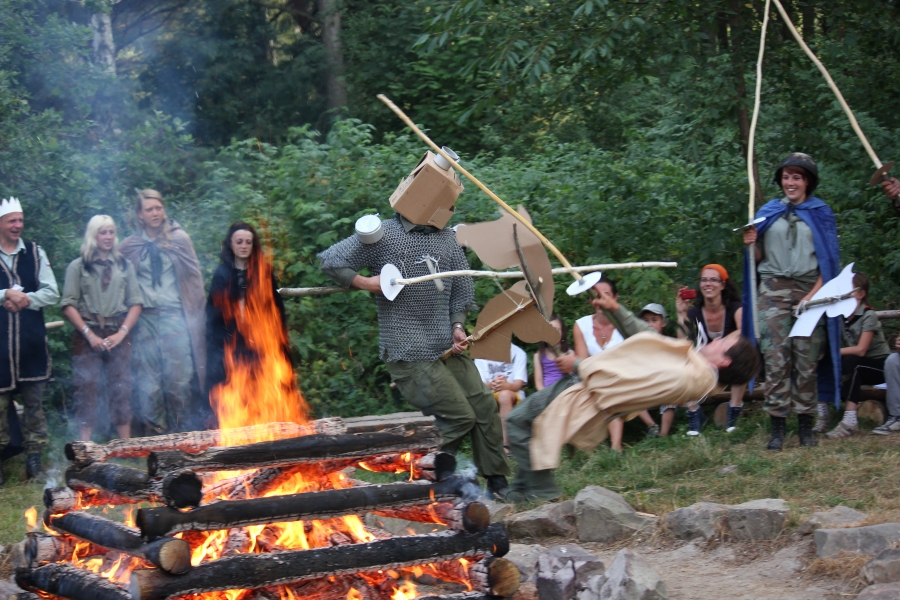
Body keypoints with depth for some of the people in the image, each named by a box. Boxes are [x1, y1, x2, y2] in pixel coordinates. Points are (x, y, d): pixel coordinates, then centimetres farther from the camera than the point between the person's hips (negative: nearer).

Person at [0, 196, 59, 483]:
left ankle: (34, 460, 14)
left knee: (34, 402, 7)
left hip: (32, 341, 3)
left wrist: (25, 299, -13)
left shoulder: (35, 253, 8)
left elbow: (52, 293, 3)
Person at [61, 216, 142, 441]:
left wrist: (122, 332, -5)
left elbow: (135, 303, 9)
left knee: (121, 387, 1)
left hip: (118, 334, 2)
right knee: (86, 387, -7)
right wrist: (89, 334, -10)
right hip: (88, 335, -2)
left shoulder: (125, 266, 12)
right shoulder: (78, 267, 4)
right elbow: (68, 305, -1)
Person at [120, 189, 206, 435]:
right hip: (145, 317, 1)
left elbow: (194, 276, 8)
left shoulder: (179, 238, 5)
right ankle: (155, 430, 5)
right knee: (148, 377, -1)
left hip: (174, 314, -1)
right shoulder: (129, 246, 6)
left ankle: (181, 431, 4)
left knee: (179, 374, -4)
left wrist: (196, 311, 6)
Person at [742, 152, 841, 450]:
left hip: (810, 290, -1)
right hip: (774, 289, 1)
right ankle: (777, 428, -9)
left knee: (807, 359, -4)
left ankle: (806, 426, 1)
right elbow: (759, 258, 15)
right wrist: (752, 244, -7)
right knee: (776, 358, -7)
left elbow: (829, 259, 5)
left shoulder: (821, 213, 11)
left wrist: (815, 293, -8)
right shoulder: (768, 212, 15)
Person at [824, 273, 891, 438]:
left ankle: (850, 421, -40)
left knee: (850, 362, -35)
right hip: (859, 368, 5)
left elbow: (860, 350, -25)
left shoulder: (869, 315, -16)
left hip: (880, 365, -5)